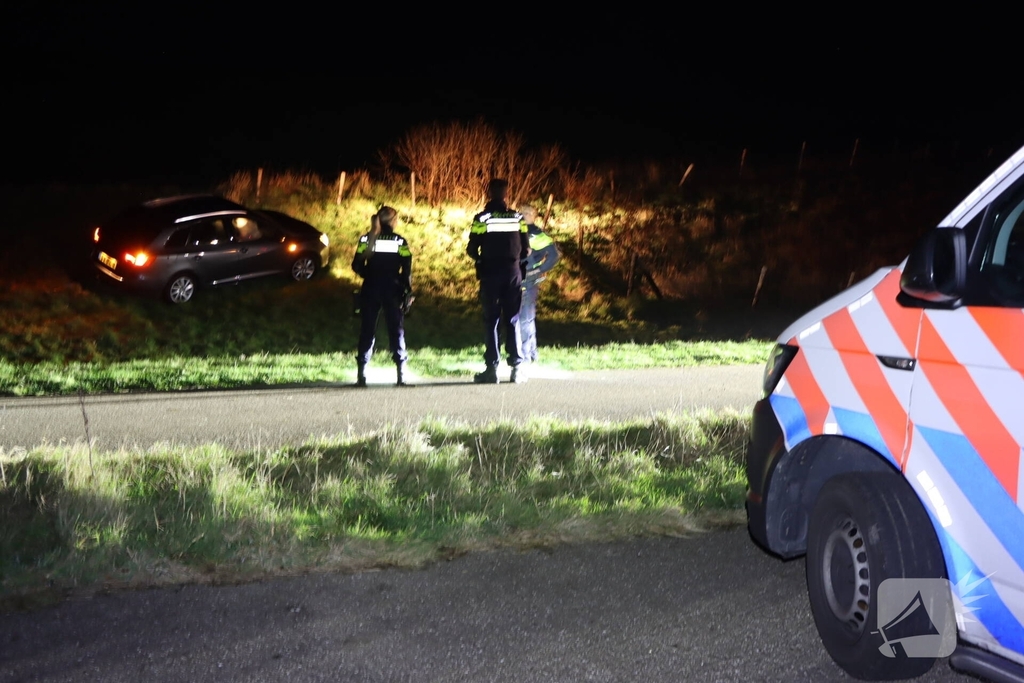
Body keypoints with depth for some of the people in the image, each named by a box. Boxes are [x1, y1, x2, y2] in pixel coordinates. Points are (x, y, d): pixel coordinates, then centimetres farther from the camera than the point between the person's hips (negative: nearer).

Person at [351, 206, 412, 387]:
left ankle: (361, 373, 0)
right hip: (392, 290, -1)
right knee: (396, 329, 5)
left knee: (367, 329, 6)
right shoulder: (400, 241, -1)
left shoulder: (366, 239, 3)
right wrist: (408, 289, 3)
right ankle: (401, 373, 0)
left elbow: (357, 266, -2)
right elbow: (407, 270, -5)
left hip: (370, 289, 1)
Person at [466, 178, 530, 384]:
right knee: (513, 320, 7)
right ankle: (516, 368, 4)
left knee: (491, 320, 3)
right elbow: (526, 250, 3)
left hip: (490, 274, -2)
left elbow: (472, 249, -6)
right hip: (513, 273, 2)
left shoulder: (481, 218, -6)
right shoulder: (518, 218, 1)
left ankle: (492, 368, -1)